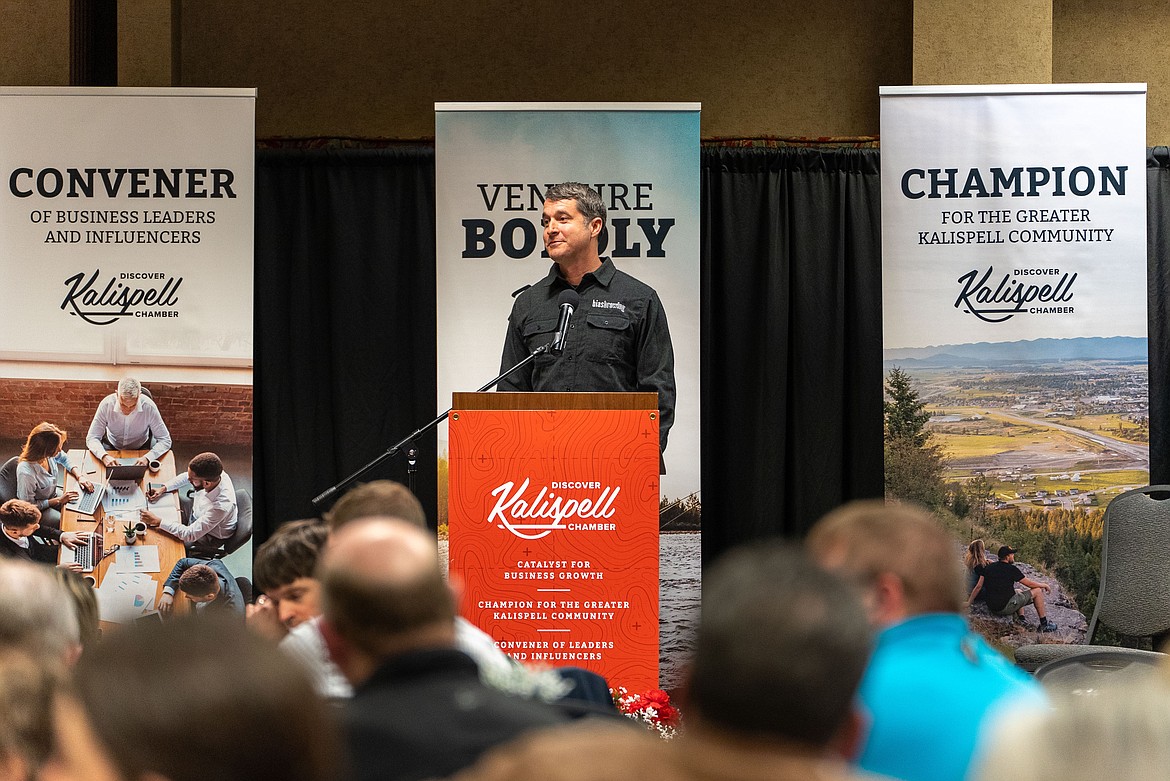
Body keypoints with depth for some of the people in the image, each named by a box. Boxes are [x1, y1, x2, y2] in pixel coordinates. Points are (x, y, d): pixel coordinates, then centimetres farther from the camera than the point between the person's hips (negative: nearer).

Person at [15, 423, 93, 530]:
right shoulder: (26, 472, -39)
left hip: (53, 496, 7)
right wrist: (58, 500, -23)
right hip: (38, 511, -7)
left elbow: (65, 460, 5)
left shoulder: (48, 454, -20)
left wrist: (80, 476, -11)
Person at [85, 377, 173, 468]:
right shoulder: (106, 405, -22)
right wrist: (104, 456, -37)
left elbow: (165, 440, -17)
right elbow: (91, 438, -16)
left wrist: (147, 458, -36)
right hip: (112, 448, 0)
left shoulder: (149, 407, -23)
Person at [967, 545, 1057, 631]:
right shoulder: (1011, 569, -12)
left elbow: (978, 587, 6)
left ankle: (1021, 620, 23)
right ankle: (1044, 624, 10)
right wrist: (1044, 585, 14)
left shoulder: (988, 567, 5)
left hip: (991, 607, 7)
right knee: (1037, 591, 4)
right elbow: (1029, 584, -4)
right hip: (1006, 607, -7)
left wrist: (968, 602, 15)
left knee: (1019, 592, 35)